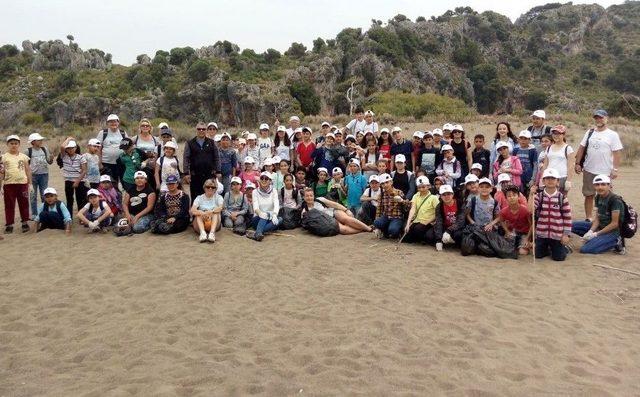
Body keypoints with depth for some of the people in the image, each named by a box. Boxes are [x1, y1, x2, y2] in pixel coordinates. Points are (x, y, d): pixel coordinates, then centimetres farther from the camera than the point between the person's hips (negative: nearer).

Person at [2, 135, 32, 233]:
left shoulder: (24, 157, 7)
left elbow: (28, 171, 9)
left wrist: (29, 184, 6)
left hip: (22, 183, 1)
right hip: (9, 184, 0)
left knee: (24, 204, 7)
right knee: (9, 205, 6)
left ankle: (25, 223, 17)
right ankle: (9, 225, 12)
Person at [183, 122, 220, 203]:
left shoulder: (211, 143, 8)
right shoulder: (189, 143, 5)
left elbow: (216, 158, 7)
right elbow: (186, 159, 0)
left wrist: (218, 172, 0)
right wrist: (186, 173, -7)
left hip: (210, 175, 1)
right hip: (195, 176, 0)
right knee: (195, 197, 5)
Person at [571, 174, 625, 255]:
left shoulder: (615, 200, -19)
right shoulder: (598, 197, 5)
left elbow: (614, 224, -19)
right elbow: (597, 219, 5)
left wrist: (596, 234, -18)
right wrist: (590, 231, -13)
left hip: (613, 231, -8)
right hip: (600, 227, 8)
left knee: (585, 249, -22)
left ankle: (615, 243, -4)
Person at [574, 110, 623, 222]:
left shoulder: (612, 135, -5)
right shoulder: (589, 132, 7)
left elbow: (617, 153, -8)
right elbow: (581, 148, 9)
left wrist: (615, 169, -14)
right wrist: (577, 163, 3)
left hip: (605, 172, -4)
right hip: (589, 171, 4)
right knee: (588, 195, 10)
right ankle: (588, 219, 20)